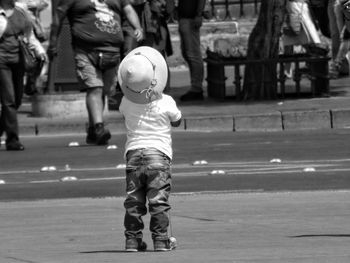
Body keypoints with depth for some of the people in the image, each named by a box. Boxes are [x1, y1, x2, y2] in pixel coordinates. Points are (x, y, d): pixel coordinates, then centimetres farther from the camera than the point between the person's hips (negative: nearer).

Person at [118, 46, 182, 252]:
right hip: (159, 154, -2)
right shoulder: (166, 103, -9)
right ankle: (161, 239, -3)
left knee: (133, 201, 8)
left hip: (134, 152, 2)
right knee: (159, 200, 0)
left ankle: (133, 239, 7)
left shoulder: (127, 103, -3)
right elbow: (176, 121, 9)